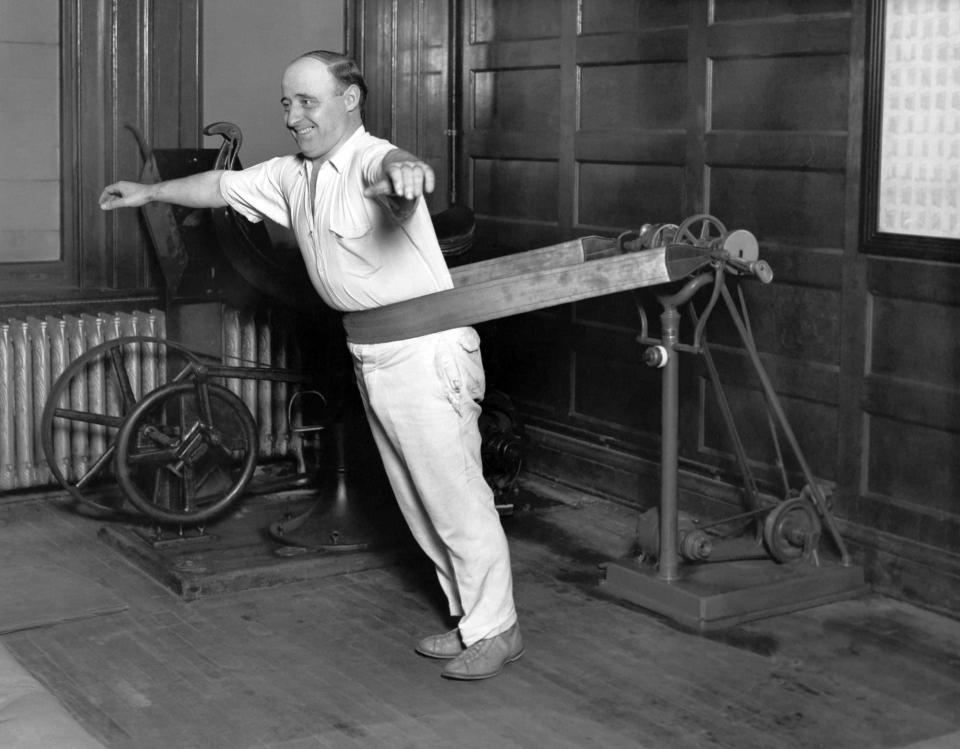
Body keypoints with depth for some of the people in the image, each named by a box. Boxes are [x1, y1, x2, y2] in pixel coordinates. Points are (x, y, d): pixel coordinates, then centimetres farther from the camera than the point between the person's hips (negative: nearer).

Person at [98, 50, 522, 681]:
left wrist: (405, 170, -67)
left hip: (426, 352, -9)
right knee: (419, 506, 15)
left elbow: (392, 166, -43)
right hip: (372, 360, 9)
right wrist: (149, 193, 35)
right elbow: (224, 185, 24)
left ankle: (496, 630, 10)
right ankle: (470, 619, 26)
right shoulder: (292, 176, 9)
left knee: (457, 498, -3)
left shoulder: (371, 161, -18)